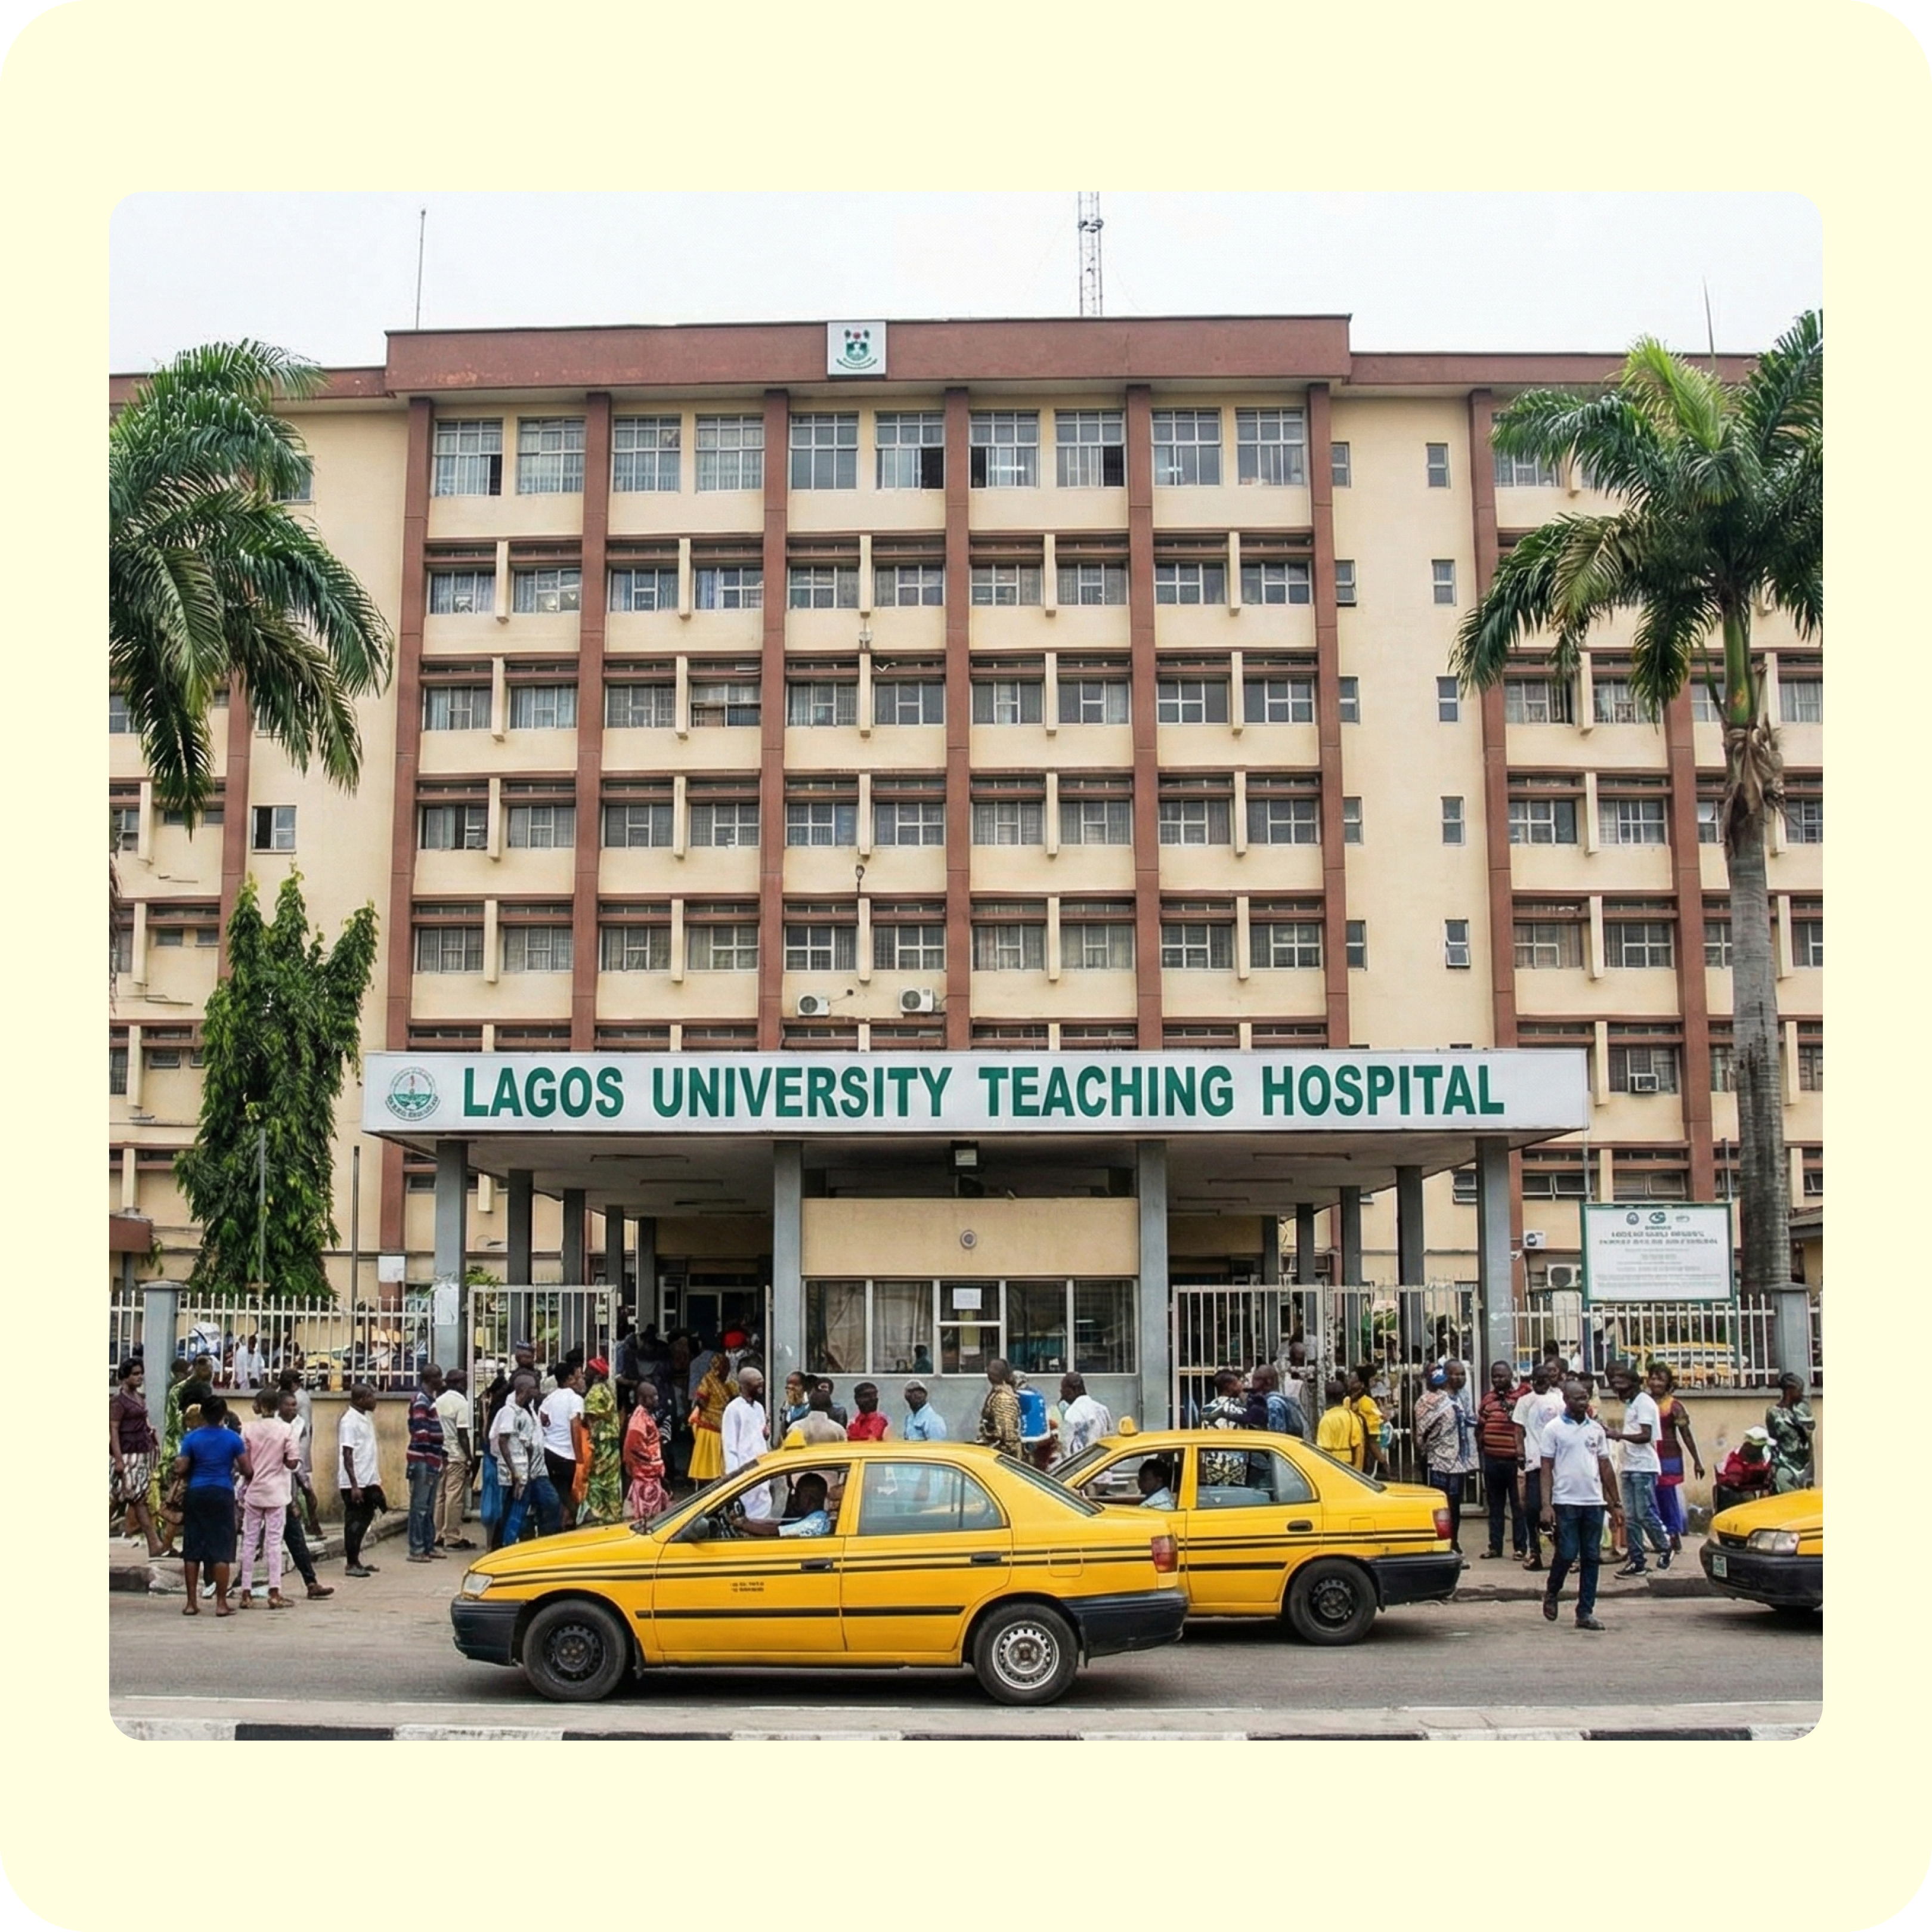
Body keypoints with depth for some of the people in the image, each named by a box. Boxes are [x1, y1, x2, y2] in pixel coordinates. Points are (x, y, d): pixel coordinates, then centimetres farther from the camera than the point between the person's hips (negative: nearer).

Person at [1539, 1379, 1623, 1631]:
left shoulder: (1597, 1429, 10)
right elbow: (1547, 1469, -3)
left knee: (1591, 1558, 4)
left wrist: (1615, 1503, 11)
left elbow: (1605, 1467, 14)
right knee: (1567, 1553, -6)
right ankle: (1552, 1593, 21)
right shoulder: (1554, 1429, -1)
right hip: (1566, 1502, -4)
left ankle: (1586, 1613, 10)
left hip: (1594, 1502, 4)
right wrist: (1546, 1506, -10)